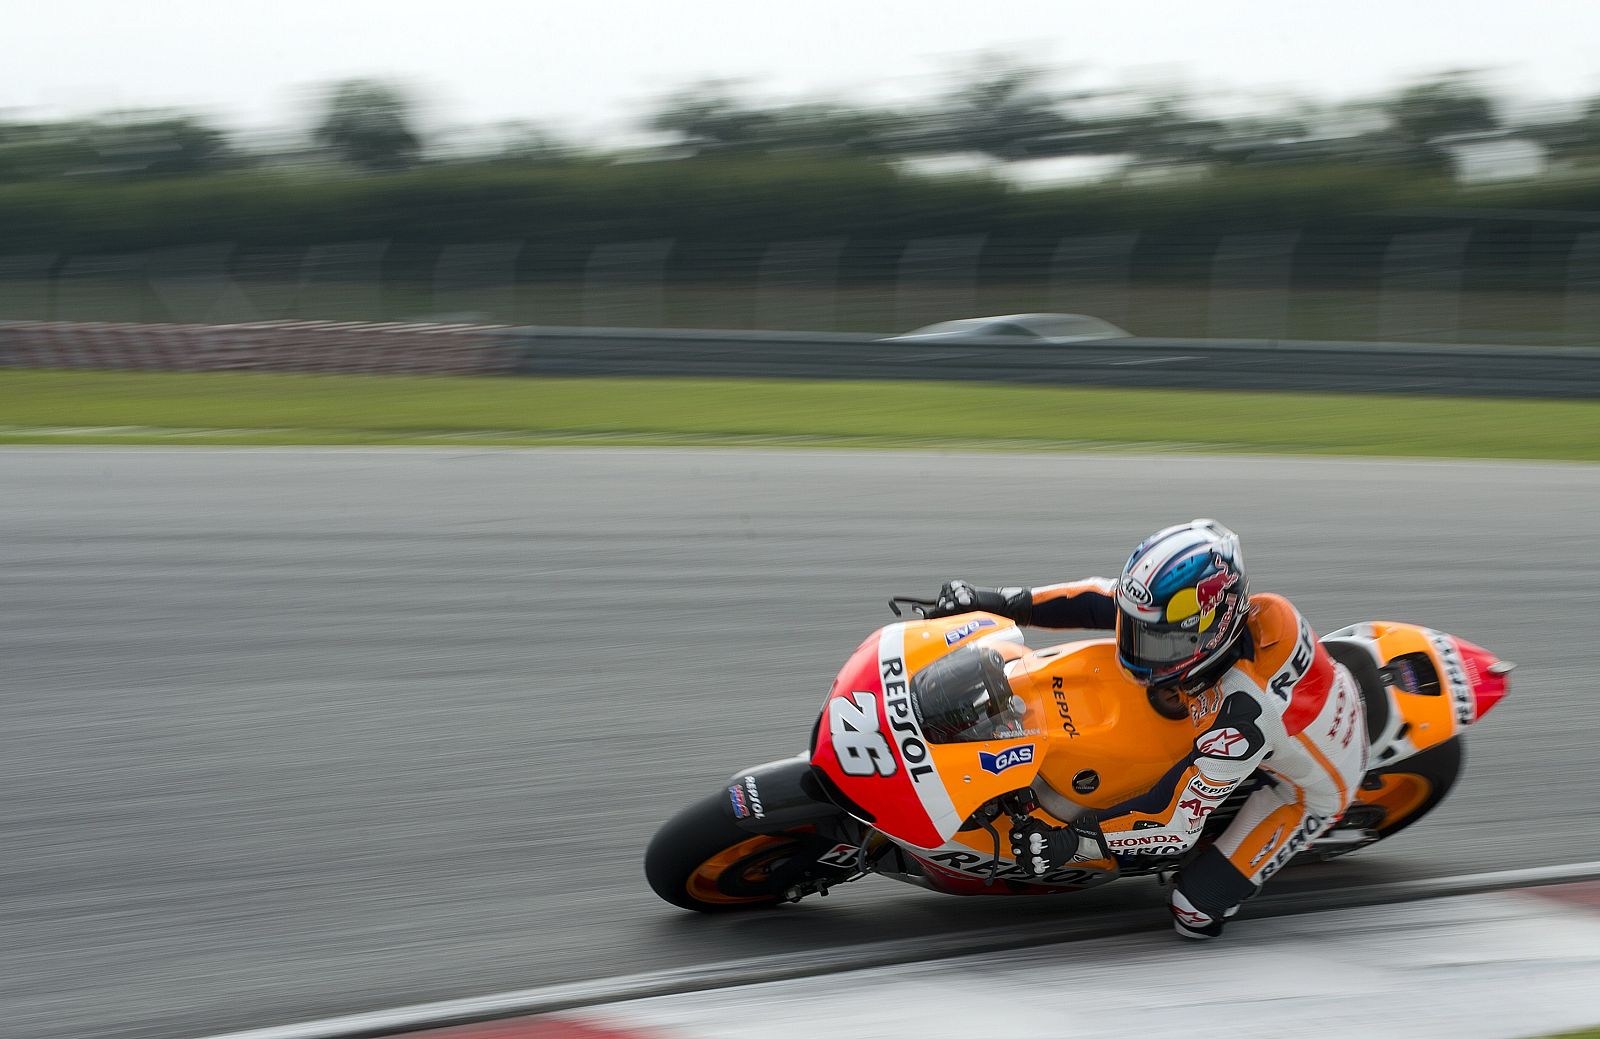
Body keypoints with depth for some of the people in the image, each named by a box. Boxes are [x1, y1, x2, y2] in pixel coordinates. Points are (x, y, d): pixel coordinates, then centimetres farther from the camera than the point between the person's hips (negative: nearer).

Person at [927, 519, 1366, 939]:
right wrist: (1004, 602, -18)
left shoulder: (1242, 714, -44)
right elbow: (1104, 601, -12)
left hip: (1305, 791, -7)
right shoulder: (1212, 610, -25)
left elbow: (1176, 822, -38)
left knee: (1197, 912, -11)